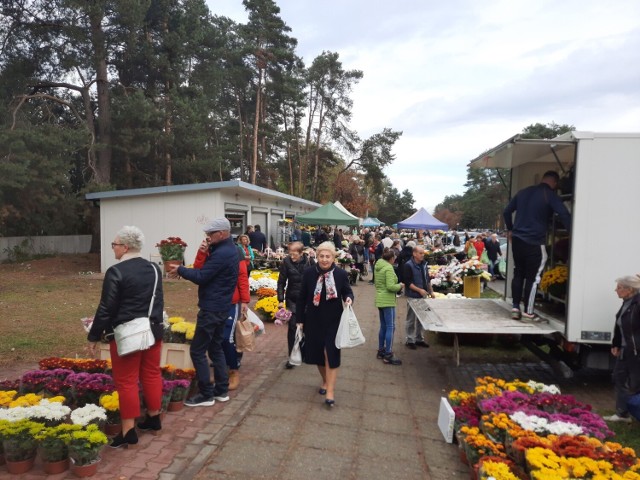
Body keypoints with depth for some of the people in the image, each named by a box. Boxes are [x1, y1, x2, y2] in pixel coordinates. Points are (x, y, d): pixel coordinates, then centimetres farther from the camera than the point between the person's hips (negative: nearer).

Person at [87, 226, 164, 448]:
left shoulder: (116, 272, -16)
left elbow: (106, 308, -14)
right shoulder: (154, 269, 3)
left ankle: (128, 431, 12)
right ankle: (154, 418, 30)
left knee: (126, 381, 4)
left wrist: (94, 337, -4)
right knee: (152, 374, 16)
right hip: (153, 330, 6)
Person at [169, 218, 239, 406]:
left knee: (197, 350, -1)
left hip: (212, 308, -10)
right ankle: (222, 390, 23)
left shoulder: (221, 253, -22)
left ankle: (206, 394, 6)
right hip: (221, 306, 10)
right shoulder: (230, 249, 11)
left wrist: (180, 270, -8)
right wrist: (208, 250, -2)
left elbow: (201, 277, -21)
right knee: (215, 347, 17)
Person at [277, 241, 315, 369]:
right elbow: (281, 282, -4)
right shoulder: (286, 262, -10)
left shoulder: (310, 261, -10)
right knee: (292, 327, -2)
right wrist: (281, 300, -8)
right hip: (292, 300, 0)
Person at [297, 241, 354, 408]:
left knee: (331, 354, -4)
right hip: (313, 321, 2)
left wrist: (349, 299, -19)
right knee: (317, 353, 12)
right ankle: (325, 381, 36)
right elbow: (302, 298, 1)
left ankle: (331, 391, 3)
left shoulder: (341, 274, -7)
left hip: (333, 321, -2)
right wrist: (300, 320, 2)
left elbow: (348, 291, 6)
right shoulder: (309, 273, -5)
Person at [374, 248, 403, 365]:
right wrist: (399, 286, -7)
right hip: (387, 301, -9)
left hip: (380, 300, 9)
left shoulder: (378, 266, 10)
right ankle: (388, 356, -2)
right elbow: (390, 286, -23)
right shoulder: (388, 268, -17)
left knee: (383, 326, 17)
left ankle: (381, 351, 26)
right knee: (390, 327, -4)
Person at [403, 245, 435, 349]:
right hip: (412, 296, -7)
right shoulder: (408, 265, -13)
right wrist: (419, 290, -20)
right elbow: (407, 282, -17)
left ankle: (419, 339, 26)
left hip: (423, 296, 7)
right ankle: (410, 340, 14)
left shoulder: (424, 264, 8)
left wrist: (431, 291, 15)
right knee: (411, 319, 3)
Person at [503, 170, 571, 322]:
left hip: (517, 239, 6)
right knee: (533, 277, 1)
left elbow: (506, 211, 17)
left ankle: (515, 307, 13)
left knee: (518, 273, 13)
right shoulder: (551, 196, -5)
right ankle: (528, 311, 5)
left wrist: (510, 230, 26)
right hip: (535, 242, -6)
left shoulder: (524, 192, 13)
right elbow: (565, 215, -15)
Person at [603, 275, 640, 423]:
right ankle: (622, 413, 27)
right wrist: (616, 345, 13)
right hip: (626, 350, 10)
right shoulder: (627, 303, 8)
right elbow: (619, 327, 15)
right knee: (619, 379, 15)